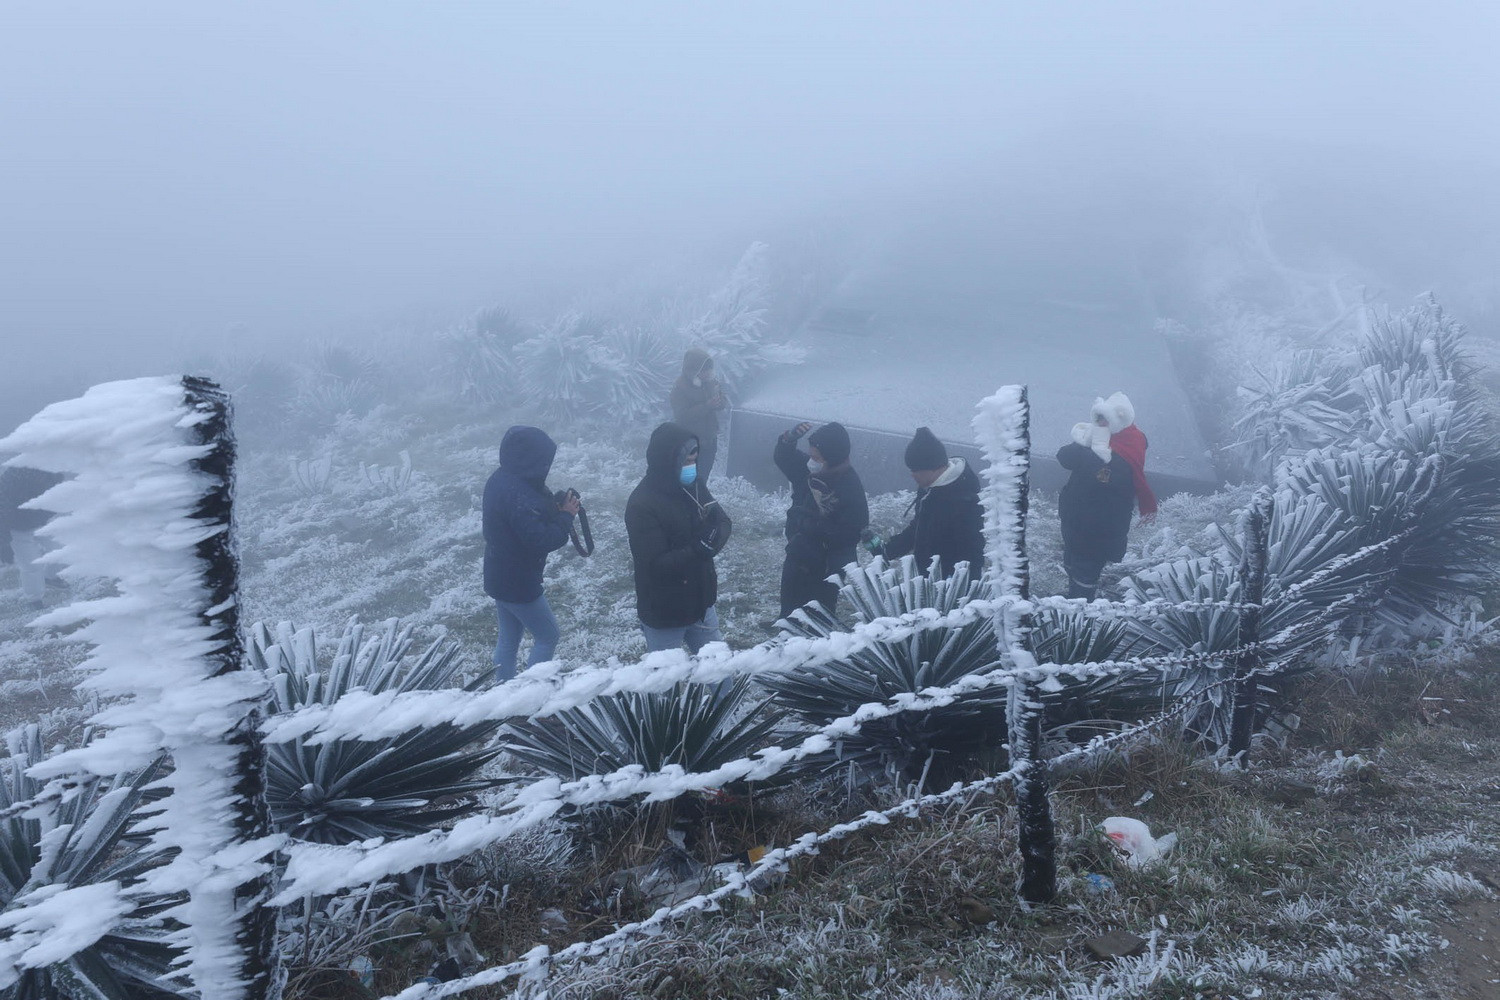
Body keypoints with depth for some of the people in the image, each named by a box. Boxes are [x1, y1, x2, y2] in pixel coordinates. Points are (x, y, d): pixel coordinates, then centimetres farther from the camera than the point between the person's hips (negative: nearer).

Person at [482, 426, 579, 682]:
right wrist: (565, 516, -15)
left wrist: (555, 509, -4)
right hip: (518, 583, -9)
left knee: (508, 639, 19)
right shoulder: (517, 493, -30)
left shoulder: (500, 480, 2)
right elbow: (541, 540, -29)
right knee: (548, 636, 7)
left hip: (499, 578, 9)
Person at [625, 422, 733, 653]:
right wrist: (700, 549, -35)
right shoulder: (641, 506, -23)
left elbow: (724, 522, 2)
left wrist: (714, 537, -21)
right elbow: (656, 565, -26)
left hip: (701, 603, 7)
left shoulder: (692, 486, -1)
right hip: (664, 615, -7)